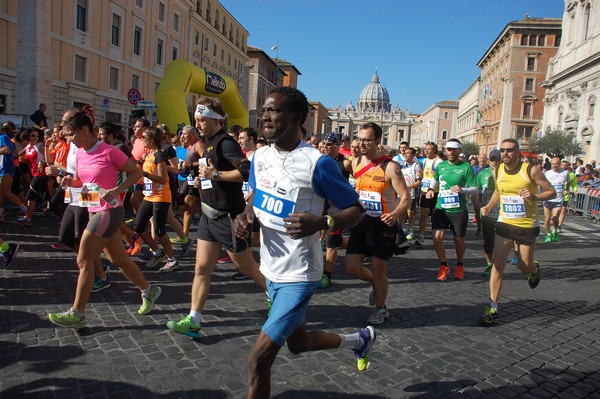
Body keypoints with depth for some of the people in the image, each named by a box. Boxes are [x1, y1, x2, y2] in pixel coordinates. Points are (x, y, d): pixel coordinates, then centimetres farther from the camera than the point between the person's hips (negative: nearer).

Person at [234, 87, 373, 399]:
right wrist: (244, 216, -5)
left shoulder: (317, 163, -19)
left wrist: (320, 223, -31)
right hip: (272, 268, 8)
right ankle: (359, 340, 50)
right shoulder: (260, 156, 2)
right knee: (299, 343, 26)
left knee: (259, 360, -9)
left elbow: (355, 210, -12)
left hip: (298, 274, -8)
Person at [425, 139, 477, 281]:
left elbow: (475, 189, -8)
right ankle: (443, 265, 14)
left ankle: (460, 266, 37)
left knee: (458, 239, 11)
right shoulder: (440, 165, 5)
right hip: (441, 208, 3)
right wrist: (431, 189, 6)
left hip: (459, 210, -2)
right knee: (437, 237, -10)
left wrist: (462, 190, -27)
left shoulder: (466, 167, -8)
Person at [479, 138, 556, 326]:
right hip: (505, 223, 3)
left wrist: (534, 197, -26)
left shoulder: (531, 170, -14)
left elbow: (552, 192, -7)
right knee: (497, 265, -5)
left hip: (527, 226, -3)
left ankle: (534, 269, 51)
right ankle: (493, 310, 1)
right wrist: (489, 206, 4)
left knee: (525, 267, 10)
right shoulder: (498, 170, 0)